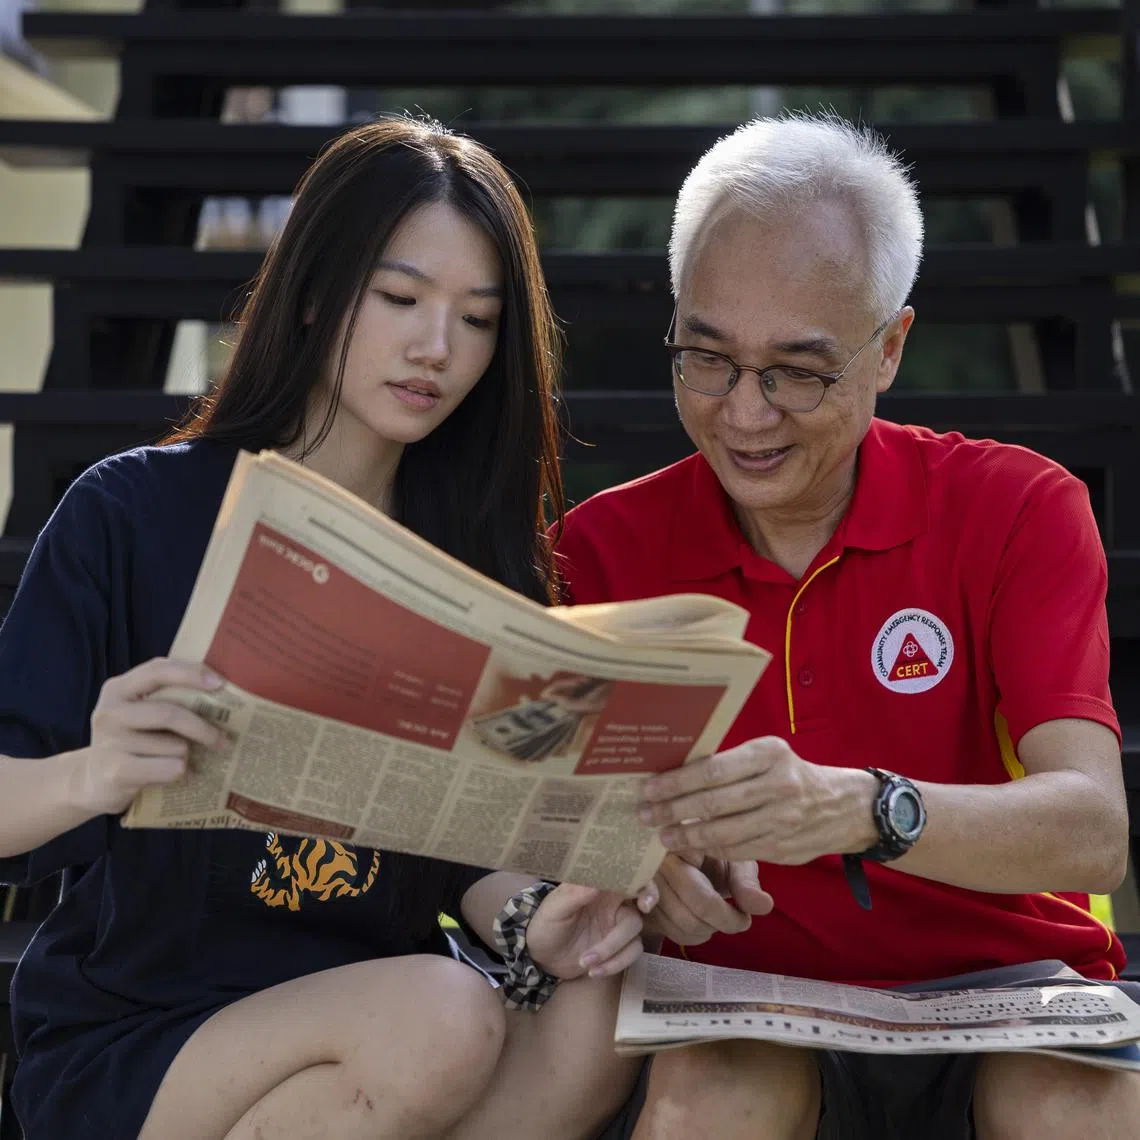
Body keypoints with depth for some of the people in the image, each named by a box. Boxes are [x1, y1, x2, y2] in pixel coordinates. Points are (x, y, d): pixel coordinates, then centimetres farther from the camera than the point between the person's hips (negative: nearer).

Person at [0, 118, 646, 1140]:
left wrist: (528, 922, -16)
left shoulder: (477, 555, 5)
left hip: (364, 1019, 4)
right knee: (442, 1019, -31)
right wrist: (91, 778, -34)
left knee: (591, 1027, -26)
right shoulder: (131, 514, -7)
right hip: (125, 1044, -4)